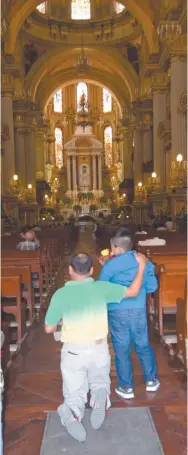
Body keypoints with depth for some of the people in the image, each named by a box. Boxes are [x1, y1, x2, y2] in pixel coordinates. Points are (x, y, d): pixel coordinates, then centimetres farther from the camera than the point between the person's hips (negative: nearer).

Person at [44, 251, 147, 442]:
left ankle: (70, 413, -19)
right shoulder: (100, 288, -11)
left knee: (74, 395, 16)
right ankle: (100, 397, -12)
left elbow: (49, 329, -7)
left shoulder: (60, 294, -14)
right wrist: (141, 265, 8)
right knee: (100, 384, 24)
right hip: (99, 349, 1)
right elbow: (133, 291, -1)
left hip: (73, 351, -1)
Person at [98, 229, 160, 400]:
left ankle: (126, 387, 22)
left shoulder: (110, 265, -8)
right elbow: (152, 287, 7)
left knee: (122, 349, 11)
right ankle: (151, 380, 33)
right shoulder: (144, 261, 1)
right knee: (143, 345, 20)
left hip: (117, 311, -2)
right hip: (138, 310, 3)